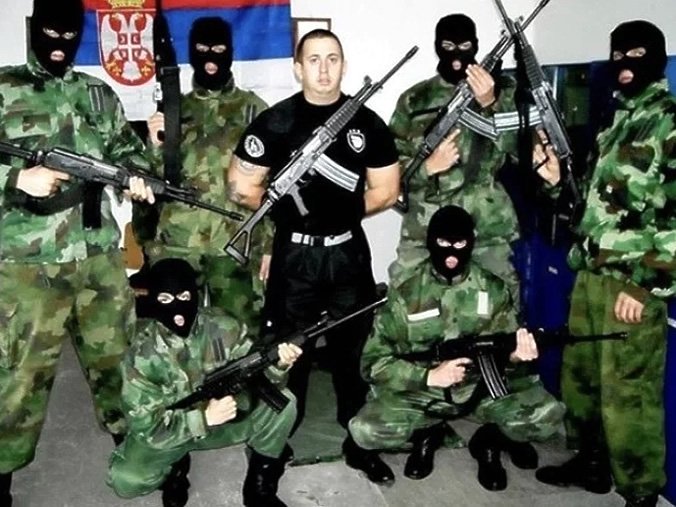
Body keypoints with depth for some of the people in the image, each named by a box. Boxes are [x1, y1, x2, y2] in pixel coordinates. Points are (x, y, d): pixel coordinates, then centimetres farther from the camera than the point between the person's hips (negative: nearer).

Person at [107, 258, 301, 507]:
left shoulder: (224, 328, -18)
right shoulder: (142, 353, -24)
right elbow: (145, 426, -24)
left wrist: (276, 365, -38)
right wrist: (204, 417, -36)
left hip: (225, 420, 2)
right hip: (167, 431, -1)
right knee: (124, 479, -28)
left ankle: (260, 483, 1)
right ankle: (175, 465, 8)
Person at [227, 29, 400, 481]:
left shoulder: (367, 122, 0)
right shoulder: (275, 122, -7)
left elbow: (386, 191, 5)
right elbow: (242, 186, -4)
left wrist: (342, 213, 1)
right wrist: (287, 211, 1)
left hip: (349, 251, 2)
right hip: (294, 254, -2)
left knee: (354, 348, 13)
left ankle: (359, 440, 29)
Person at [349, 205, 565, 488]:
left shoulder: (494, 290, -2)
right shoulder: (405, 295, -9)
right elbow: (373, 362, -11)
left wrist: (515, 353, -29)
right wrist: (429, 376, -24)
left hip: (483, 386, 1)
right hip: (422, 392, -1)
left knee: (548, 416, -23)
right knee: (365, 430, -26)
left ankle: (489, 441, 8)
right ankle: (427, 434, 7)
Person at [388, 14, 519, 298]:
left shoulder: (501, 91, 5)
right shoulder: (414, 100, 4)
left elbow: (518, 145, -9)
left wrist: (490, 104, -21)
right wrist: (428, 166, -15)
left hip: (489, 228, 0)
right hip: (424, 232, 0)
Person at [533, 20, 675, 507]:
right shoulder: (618, 122, 17)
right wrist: (558, 179, 3)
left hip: (634, 282, -8)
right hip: (590, 273, 9)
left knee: (628, 394, -3)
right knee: (579, 376, 18)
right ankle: (591, 463, 35)